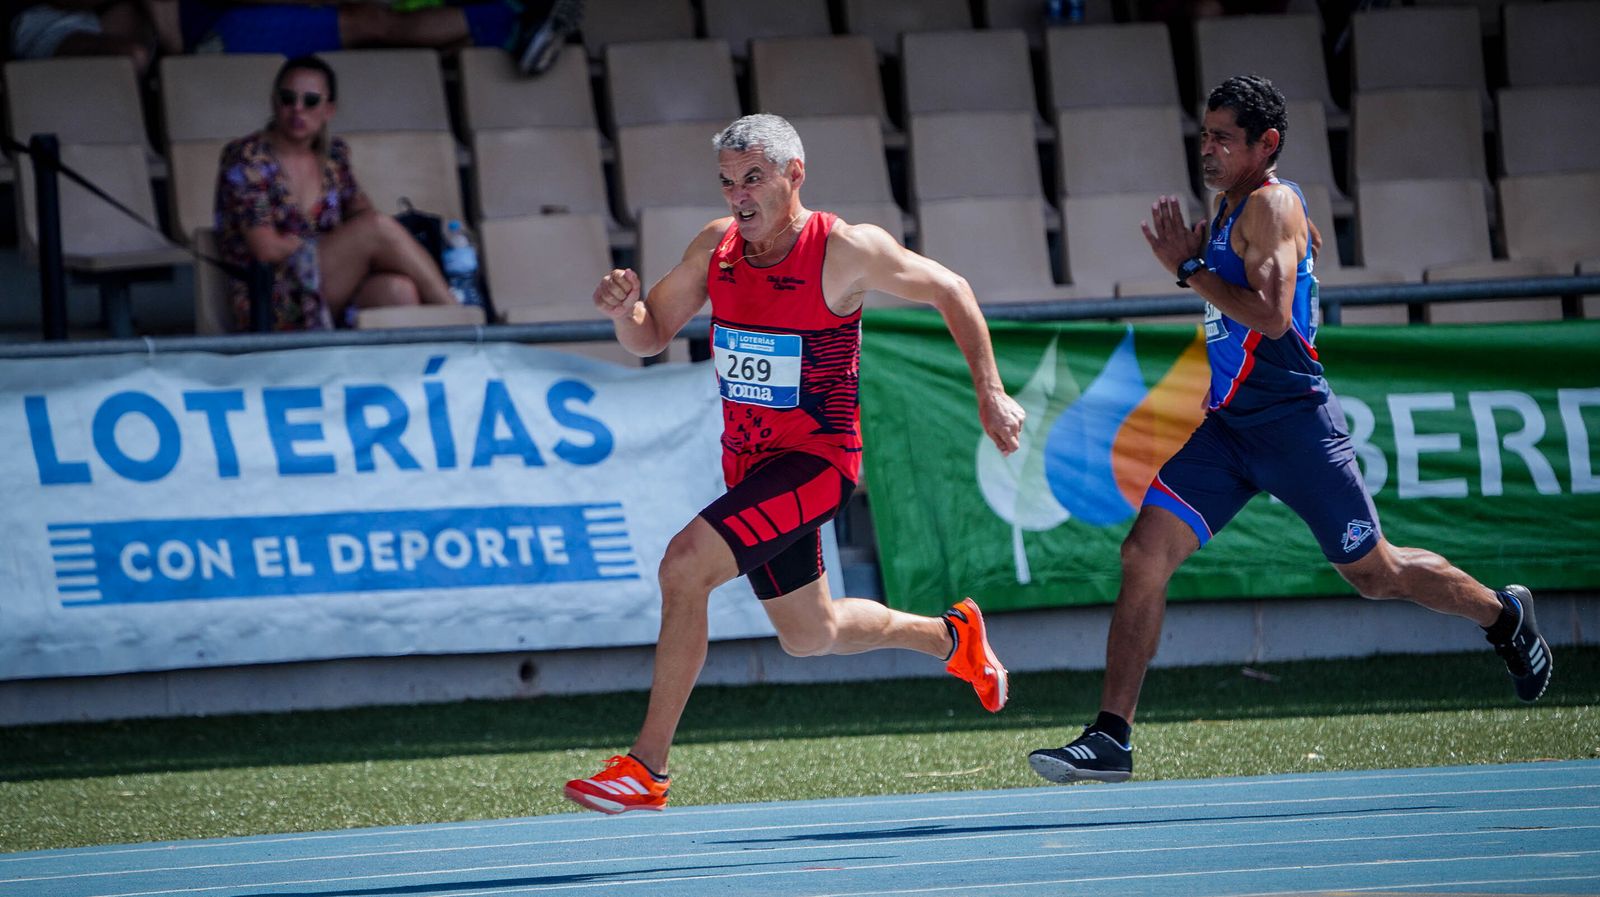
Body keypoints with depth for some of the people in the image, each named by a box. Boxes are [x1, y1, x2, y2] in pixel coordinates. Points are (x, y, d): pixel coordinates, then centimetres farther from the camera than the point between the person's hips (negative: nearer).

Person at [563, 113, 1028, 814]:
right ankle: (951, 637, 48)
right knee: (810, 635, 20)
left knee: (684, 565, -26)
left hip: (817, 460, -7)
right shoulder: (716, 247, 0)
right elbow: (649, 338, 9)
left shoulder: (846, 250, -15)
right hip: (748, 465, 7)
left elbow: (950, 291, -2)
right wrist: (623, 311, -14)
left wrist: (990, 393, -6)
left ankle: (647, 767, -22)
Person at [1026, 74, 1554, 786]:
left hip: (1293, 425, -8)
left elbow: (1271, 316, -27)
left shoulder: (1271, 206, -14)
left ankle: (1504, 615, 35)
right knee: (1145, 554, -10)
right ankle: (1110, 738, -12)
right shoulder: (1229, 205, 12)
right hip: (1227, 427, 8)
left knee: (1374, 573, 7)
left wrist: (1189, 268, -22)